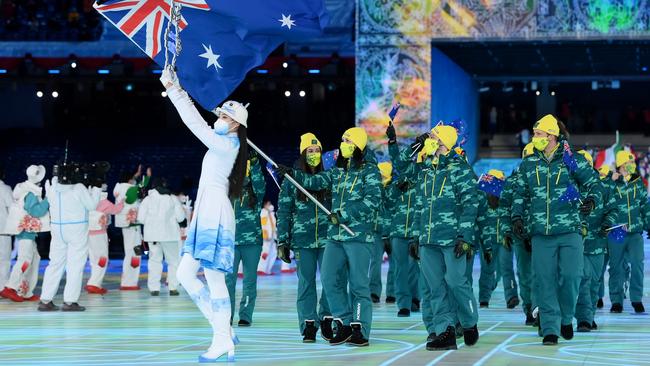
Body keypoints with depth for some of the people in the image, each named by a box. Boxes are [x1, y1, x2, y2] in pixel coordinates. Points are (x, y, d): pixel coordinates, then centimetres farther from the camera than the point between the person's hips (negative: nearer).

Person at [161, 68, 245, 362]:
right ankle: (224, 331, 10)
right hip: (204, 217, 10)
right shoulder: (222, 144, 16)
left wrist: (173, 90, -12)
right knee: (185, 274, 8)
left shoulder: (227, 144, -10)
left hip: (215, 218, -10)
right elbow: (196, 120, 23)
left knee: (214, 280, -7)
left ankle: (222, 340, -2)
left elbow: (195, 123, -15)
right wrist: (175, 88, 18)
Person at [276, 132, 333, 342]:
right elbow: (283, 212, 4)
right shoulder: (291, 181, 3)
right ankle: (308, 325, 8)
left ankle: (326, 321, 9)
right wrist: (282, 242, 0)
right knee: (306, 282, 2)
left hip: (327, 238, 1)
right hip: (303, 239, -1)